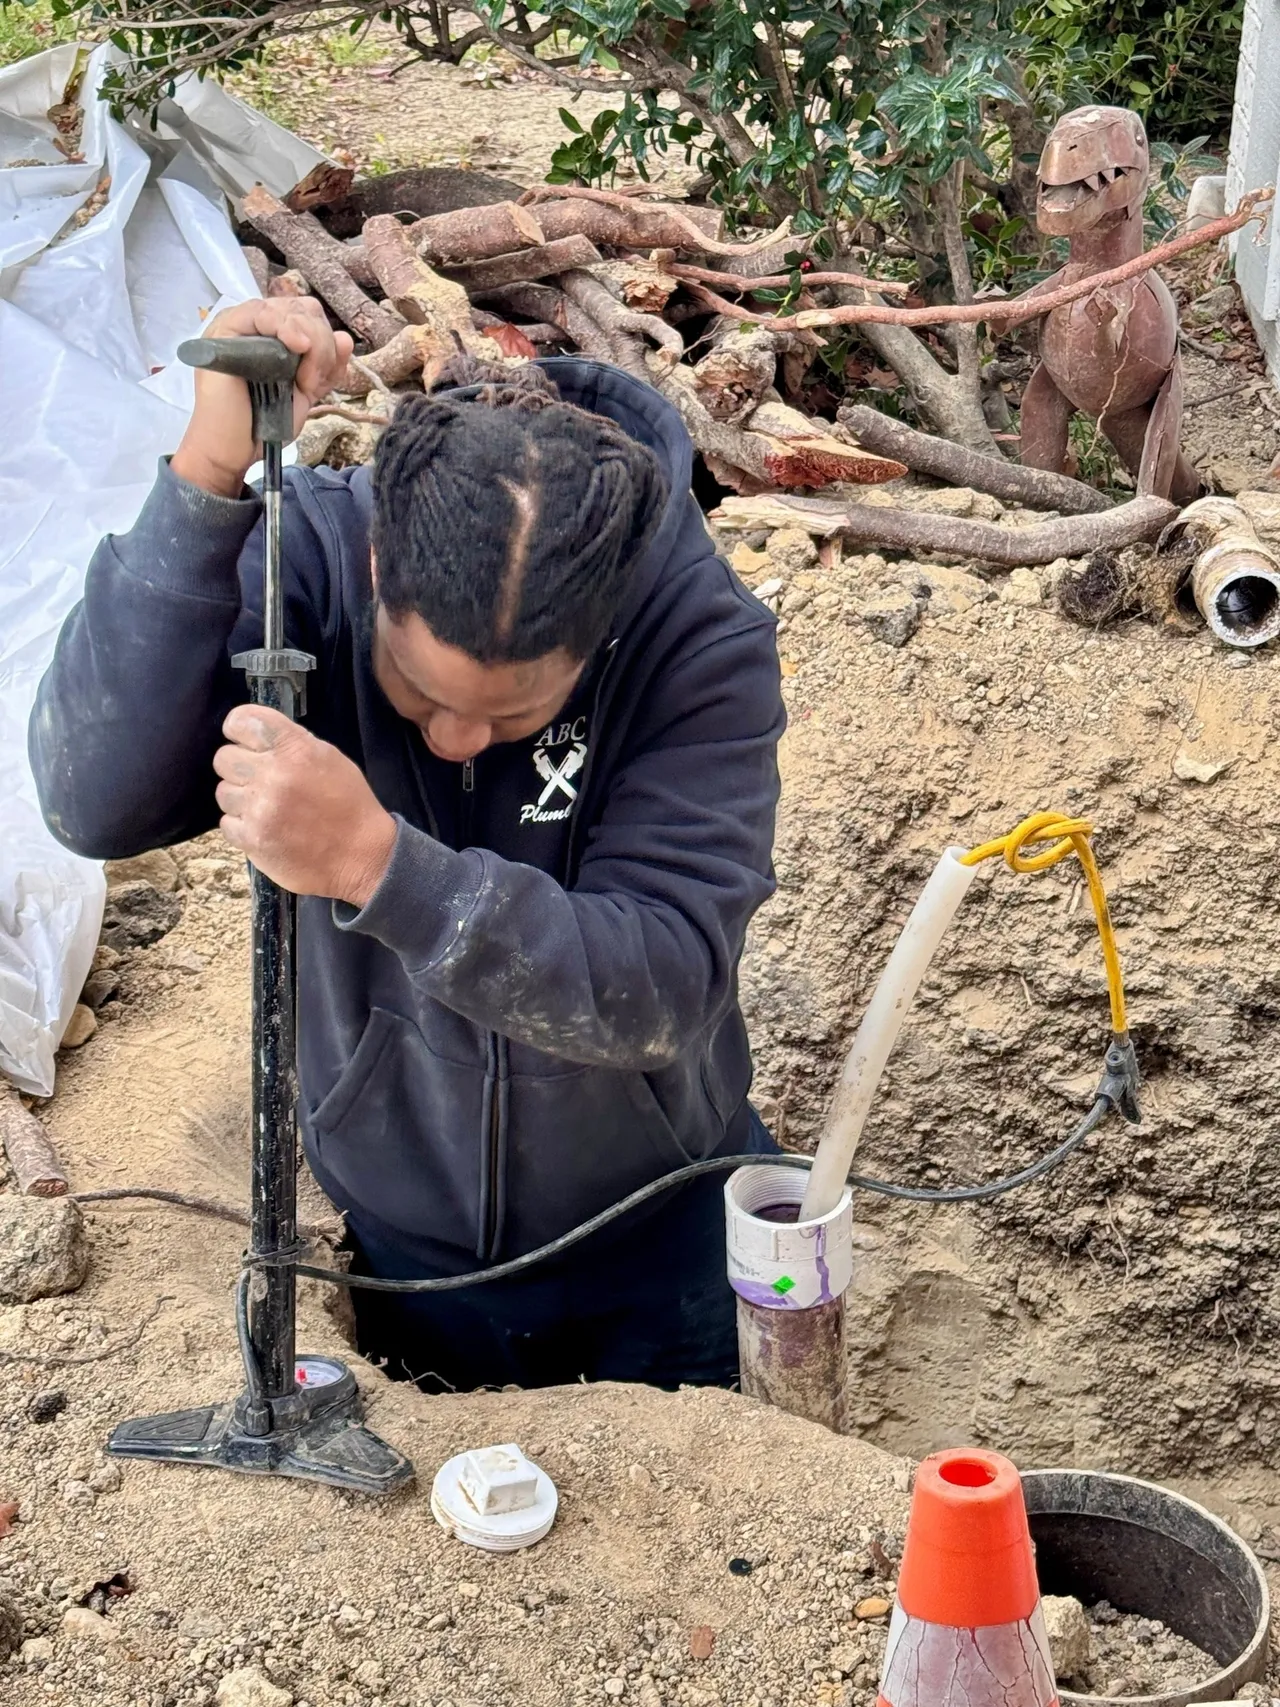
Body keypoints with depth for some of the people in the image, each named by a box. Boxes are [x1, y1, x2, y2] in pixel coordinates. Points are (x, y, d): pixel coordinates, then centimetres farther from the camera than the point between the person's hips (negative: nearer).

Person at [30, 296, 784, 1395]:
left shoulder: (704, 638, -27)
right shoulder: (314, 555, -23)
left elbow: (662, 988, -35)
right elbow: (97, 804, -35)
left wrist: (375, 861, -48)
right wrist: (209, 477, -45)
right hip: (404, 1238, 2)